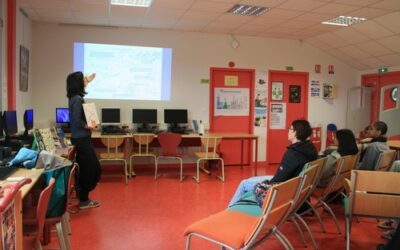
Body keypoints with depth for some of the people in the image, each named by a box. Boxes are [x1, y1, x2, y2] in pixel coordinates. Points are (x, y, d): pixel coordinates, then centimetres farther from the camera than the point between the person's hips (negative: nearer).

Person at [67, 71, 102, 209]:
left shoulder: (74, 97, 10)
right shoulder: (77, 99, -19)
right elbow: (77, 120, -25)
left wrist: (87, 81, 45)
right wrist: (89, 126, -8)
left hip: (79, 138, 10)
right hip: (81, 139, -10)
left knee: (84, 169, 16)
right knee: (92, 168, -4)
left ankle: (83, 197, 24)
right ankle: (83, 200, 4)